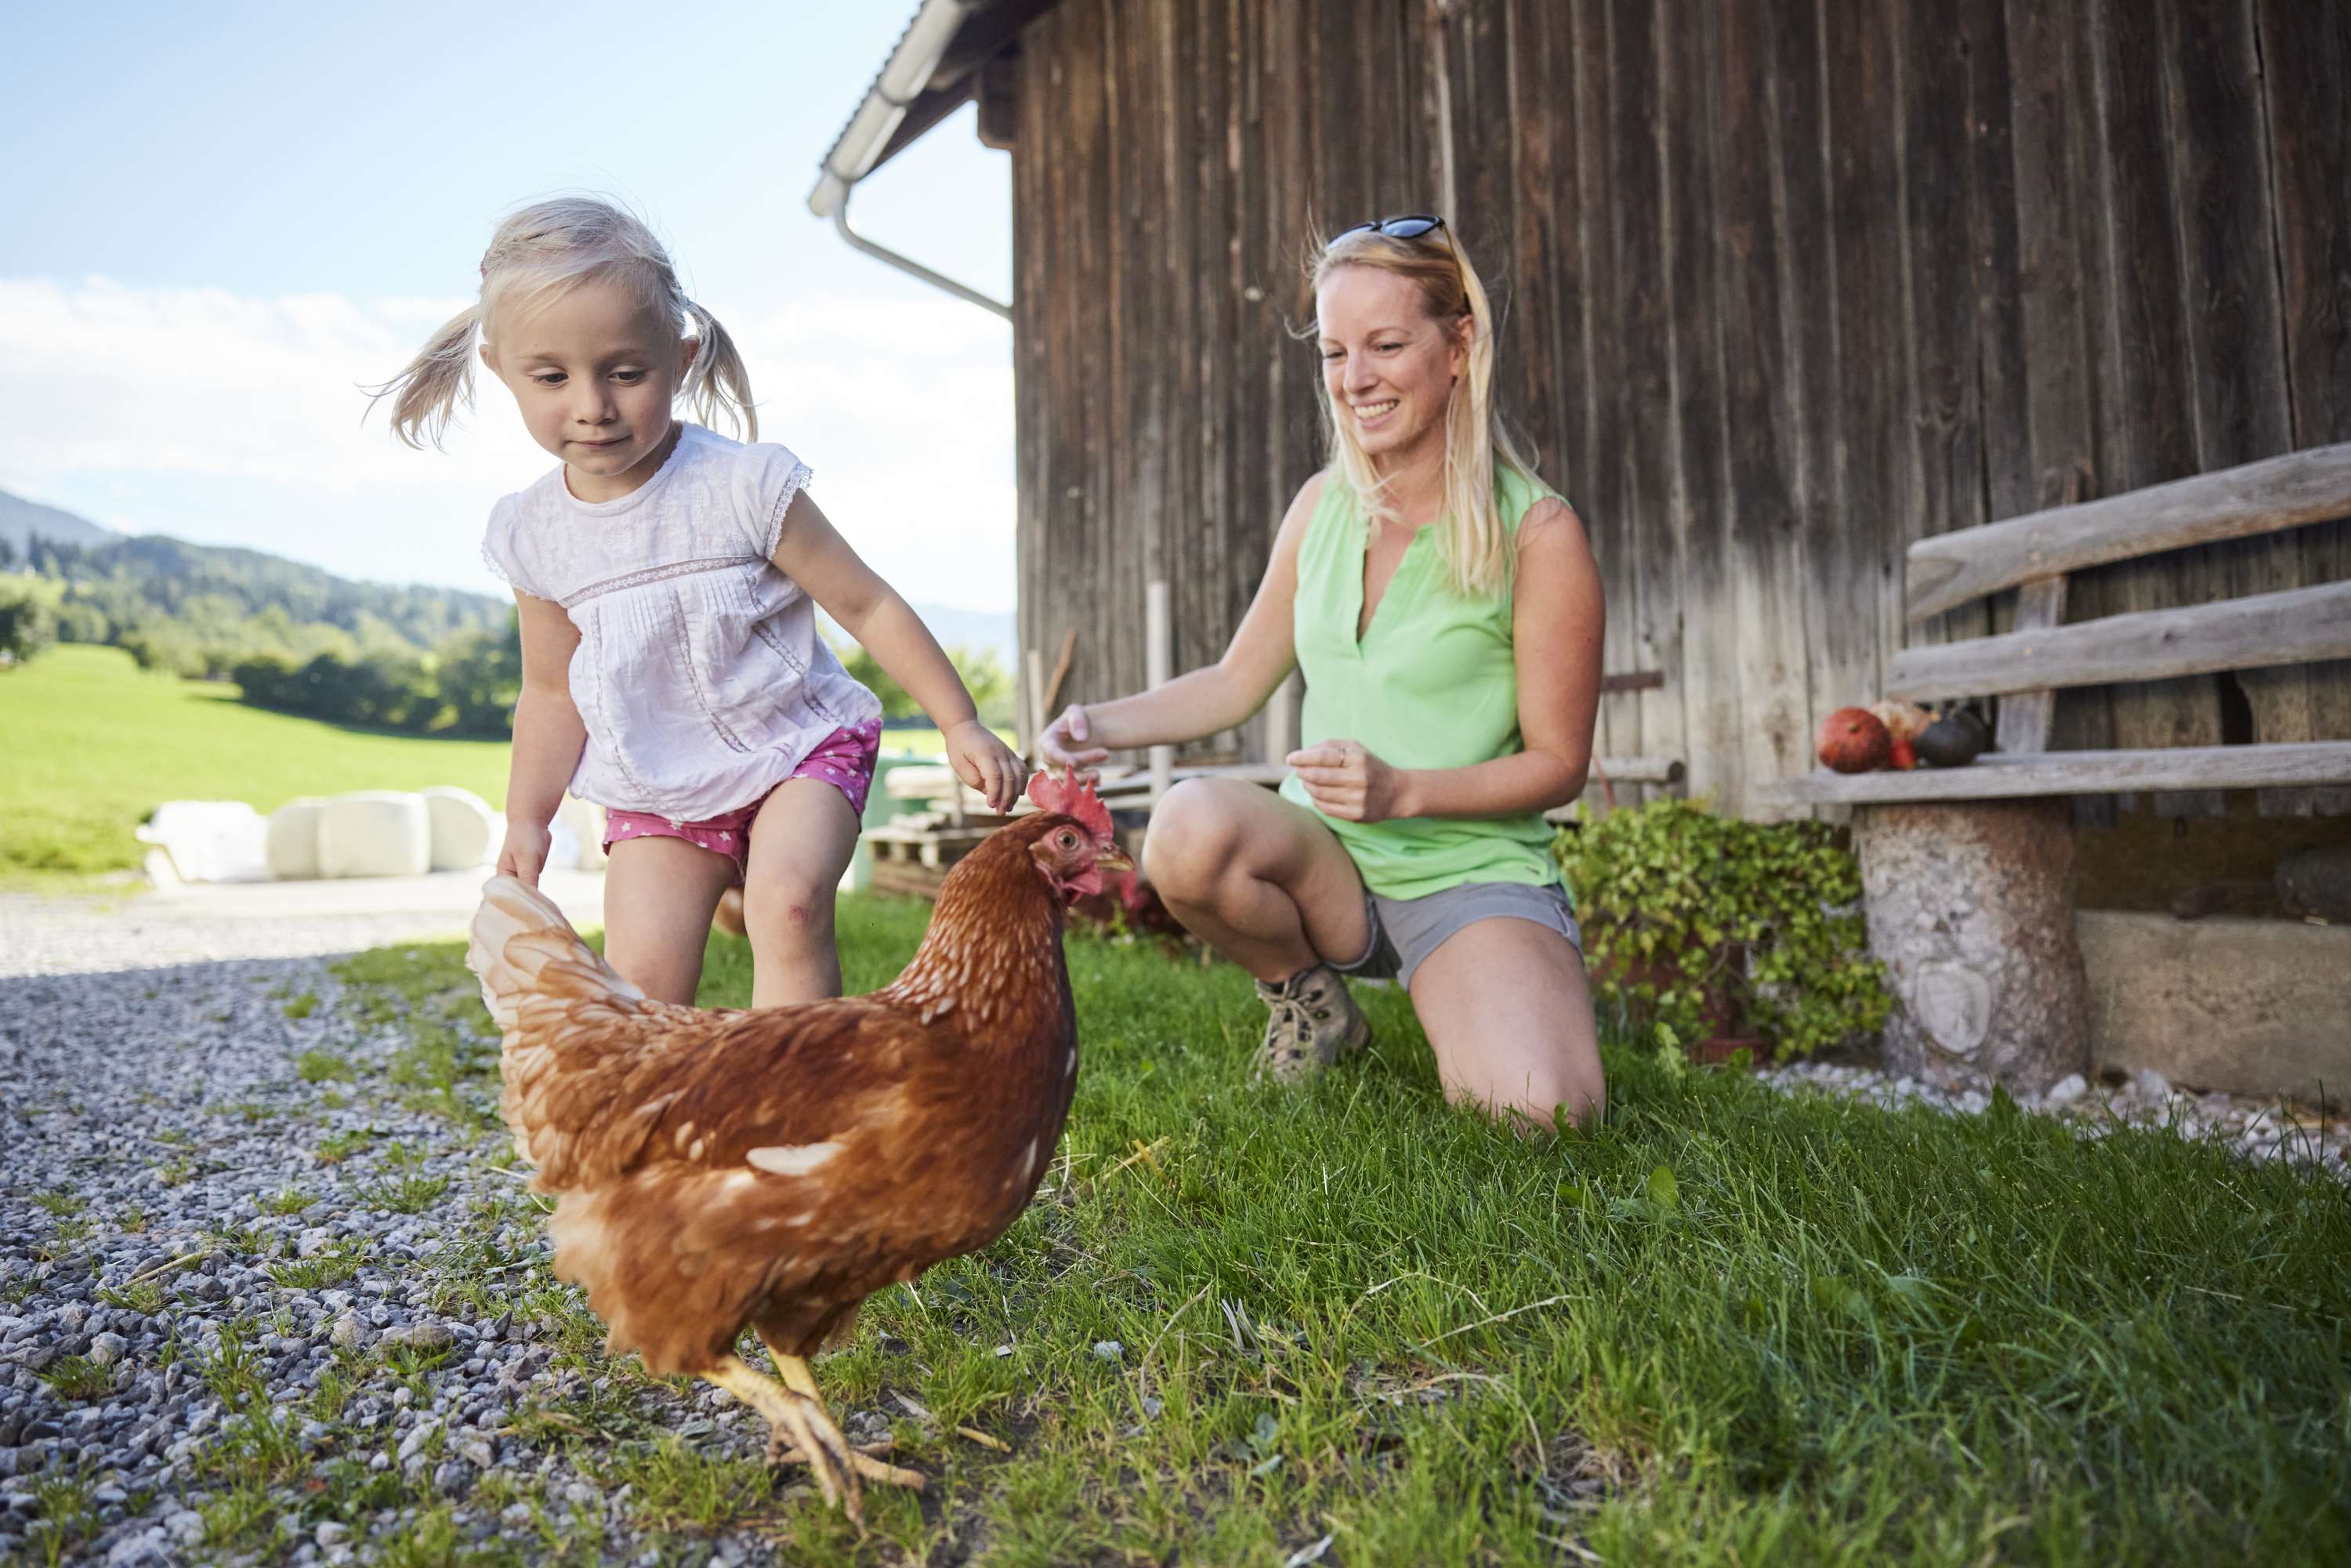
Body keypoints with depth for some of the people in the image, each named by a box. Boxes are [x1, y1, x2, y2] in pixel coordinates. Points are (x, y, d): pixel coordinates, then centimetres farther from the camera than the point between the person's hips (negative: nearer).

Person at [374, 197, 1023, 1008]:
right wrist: (526, 820, 10)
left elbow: (867, 606, -9)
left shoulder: (745, 485, -16)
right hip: (655, 789, 4)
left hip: (796, 750, -3)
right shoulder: (531, 535, -2)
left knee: (788, 901, -28)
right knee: (643, 976, -8)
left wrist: (961, 724, -10)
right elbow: (551, 689, 11)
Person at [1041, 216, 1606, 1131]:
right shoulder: (1322, 506, 6)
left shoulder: (1537, 533, -9)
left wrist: (1402, 790, -23)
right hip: (1325, 862, 3)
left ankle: (1451, 1016, 10)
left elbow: (1558, 764, -7)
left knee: (1539, 1113, -29)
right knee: (1189, 825, -31)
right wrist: (1107, 725, -5)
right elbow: (1238, 681, 11)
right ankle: (1310, 1008, 1)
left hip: (1473, 872, -3)